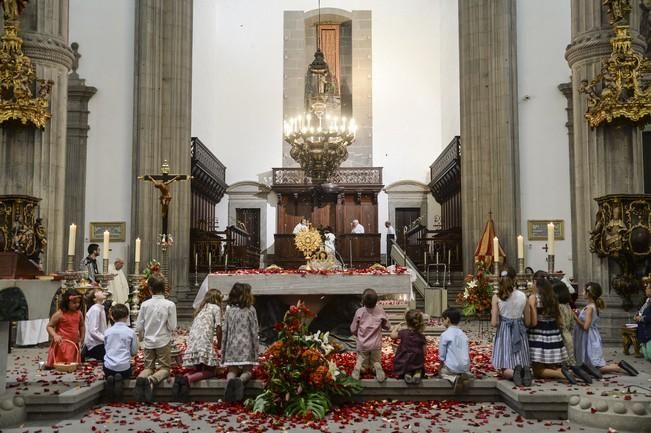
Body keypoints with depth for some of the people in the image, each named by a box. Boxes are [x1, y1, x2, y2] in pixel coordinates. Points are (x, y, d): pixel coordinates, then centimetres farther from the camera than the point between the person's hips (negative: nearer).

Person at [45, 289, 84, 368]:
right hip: (62, 344, -6)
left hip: (74, 344, 6)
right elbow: (49, 326, -7)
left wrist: (81, 340, 13)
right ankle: (46, 364, 22)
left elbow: (81, 326, 18)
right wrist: (55, 335, -24)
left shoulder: (79, 313, 5)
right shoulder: (59, 314, -11)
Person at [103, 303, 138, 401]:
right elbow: (134, 351, 3)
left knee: (108, 375, 32)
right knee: (126, 375, 29)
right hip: (124, 367, -2)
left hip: (109, 367, 2)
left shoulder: (107, 332, 0)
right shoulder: (130, 332, -6)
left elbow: (106, 348, 13)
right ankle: (119, 379, -6)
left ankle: (109, 379, -4)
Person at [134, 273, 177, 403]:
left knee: (148, 367, 16)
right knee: (165, 368, 8)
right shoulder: (169, 305, -13)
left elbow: (138, 327, 1)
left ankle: (141, 378, -18)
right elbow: (172, 326, -12)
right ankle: (153, 380, -24)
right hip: (163, 341, -2)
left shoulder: (145, 304, -5)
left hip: (148, 342, 3)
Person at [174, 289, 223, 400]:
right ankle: (188, 379, -25)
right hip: (204, 340, -7)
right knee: (210, 371, 0)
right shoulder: (216, 308, 7)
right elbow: (218, 328, -1)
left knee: (198, 369, 16)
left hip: (192, 341, 7)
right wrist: (219, 343, 15)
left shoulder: (201, 308, 27)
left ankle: (182, 377, -13)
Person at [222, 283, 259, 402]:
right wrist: (256, 349, 4)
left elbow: (225, 331, 7)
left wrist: (223, 350, 14)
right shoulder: (250, 309, -2)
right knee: (247, 371, 7)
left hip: (232, 345, 2)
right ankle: (241, 381, -27)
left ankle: (230, 381, -24)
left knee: (232, 371, 10)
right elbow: (254, 332, -2)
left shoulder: (229, 310, 6)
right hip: (246, 345, -2)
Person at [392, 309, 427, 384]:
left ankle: (406, 374, -5)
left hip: (403, 364, -1)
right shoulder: (421, 337, -9)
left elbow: (392, 335, 8)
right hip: (417, 364, 1)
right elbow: (424, 352, -1)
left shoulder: (403, 333, -11)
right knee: (419, 369, 33)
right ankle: (417, 373, -2)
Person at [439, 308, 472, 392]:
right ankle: (464, 376, 0)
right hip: (465, 367, 5)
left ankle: (454, 379, -8)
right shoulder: (463, 334, 8)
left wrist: (442, 366, 11)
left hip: (451, 367, -5)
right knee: (466, 372, 34)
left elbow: (442, 355, -6)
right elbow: (467, 353, 13)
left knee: (442, 372, 22)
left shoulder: (445, 335, -8)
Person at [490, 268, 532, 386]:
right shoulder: (523, 296, -1)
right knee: (522, 364, 15)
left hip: (504, 333, -2)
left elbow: (494, 323, -9)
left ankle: (513, 373, -24)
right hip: (520, 333, 2)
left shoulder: (496, 297, -7)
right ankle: (525, 371, -19)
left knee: (504, 369, 8)